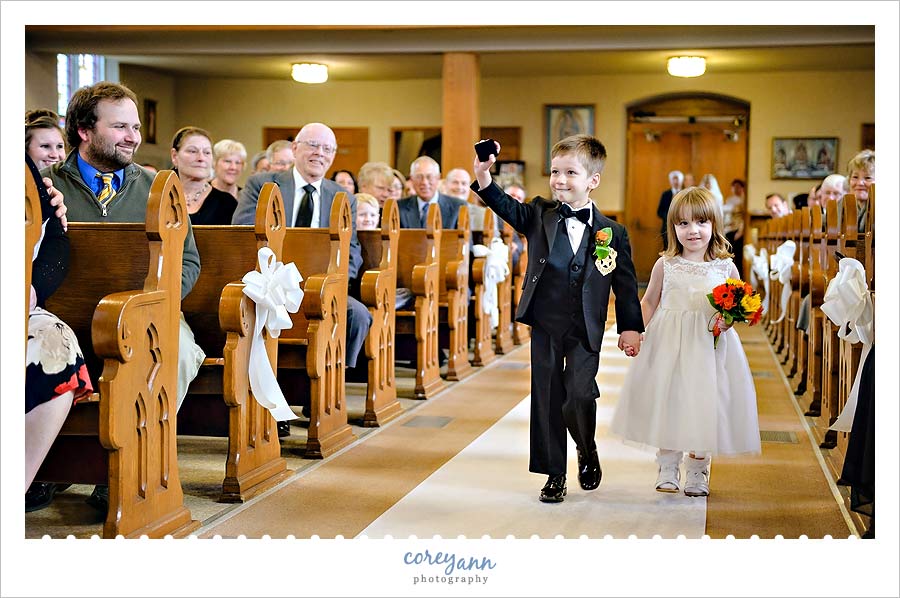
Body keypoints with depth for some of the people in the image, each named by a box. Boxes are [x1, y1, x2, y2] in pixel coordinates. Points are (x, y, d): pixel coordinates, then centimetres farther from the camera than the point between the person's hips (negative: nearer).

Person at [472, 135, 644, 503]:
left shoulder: (612, 232, 0)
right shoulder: (540, 215, 3)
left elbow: (625, 284, 4)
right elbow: (508, 208, -14)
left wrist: (631, 328, 1)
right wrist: (484, 180, -32)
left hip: (586, 332, -2)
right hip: (545, 325, 2)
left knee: (579, 397, -9)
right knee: (547, 400, 6)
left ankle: (587, 452, 23)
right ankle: (554, 475, 19)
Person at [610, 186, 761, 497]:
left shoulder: (726, 267, 2)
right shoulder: (665, 265, 2)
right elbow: (648, 302, 12)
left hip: (709, 347, 0)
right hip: (668, 345, 0)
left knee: (703, 403, 2)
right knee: (667, 401, 3)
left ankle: (697, 471, 18)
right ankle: (668, 467, 19)